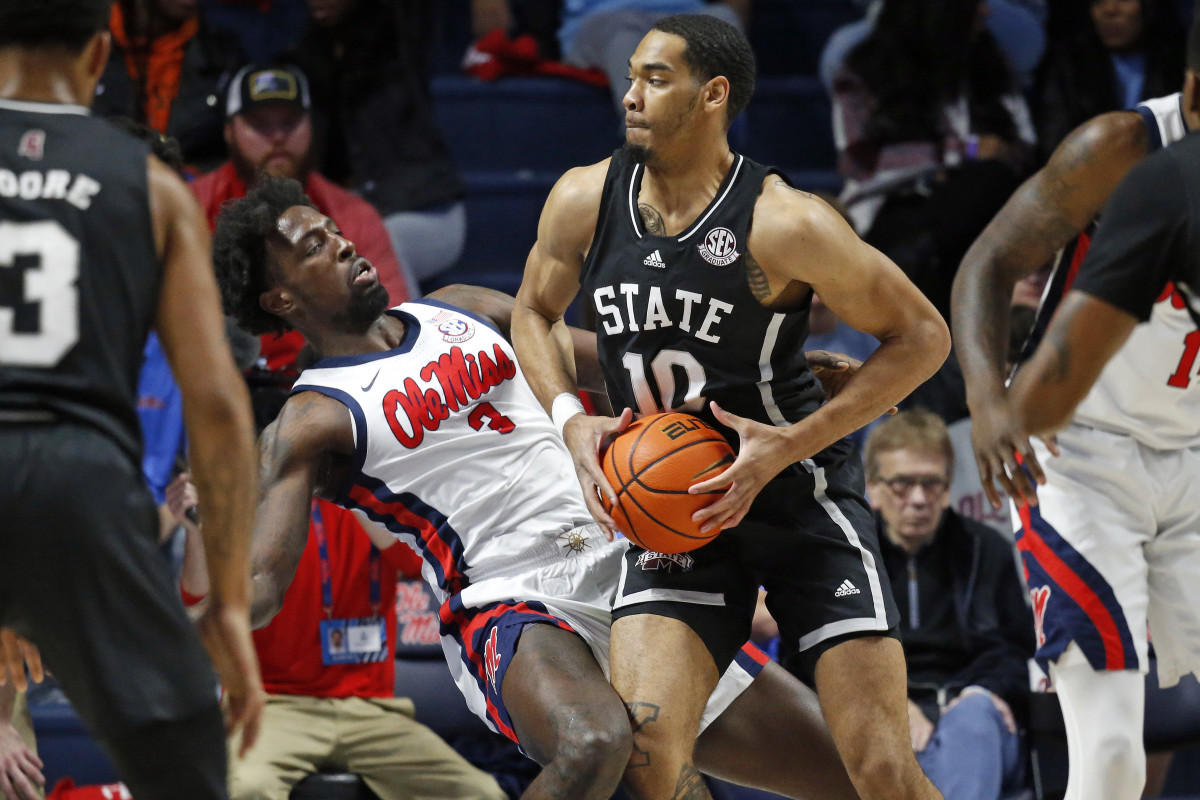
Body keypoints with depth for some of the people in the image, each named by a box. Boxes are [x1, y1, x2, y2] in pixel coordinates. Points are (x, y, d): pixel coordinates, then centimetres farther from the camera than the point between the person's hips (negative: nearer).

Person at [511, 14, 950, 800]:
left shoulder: (785, 224, -19)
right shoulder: (584, 202, -4)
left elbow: (922, 337, -12)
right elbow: (535, 310, 16)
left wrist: (790, 444, -20)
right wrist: (571, 420, -4)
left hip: (804, 499, -4)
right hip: (675, 509, 4)